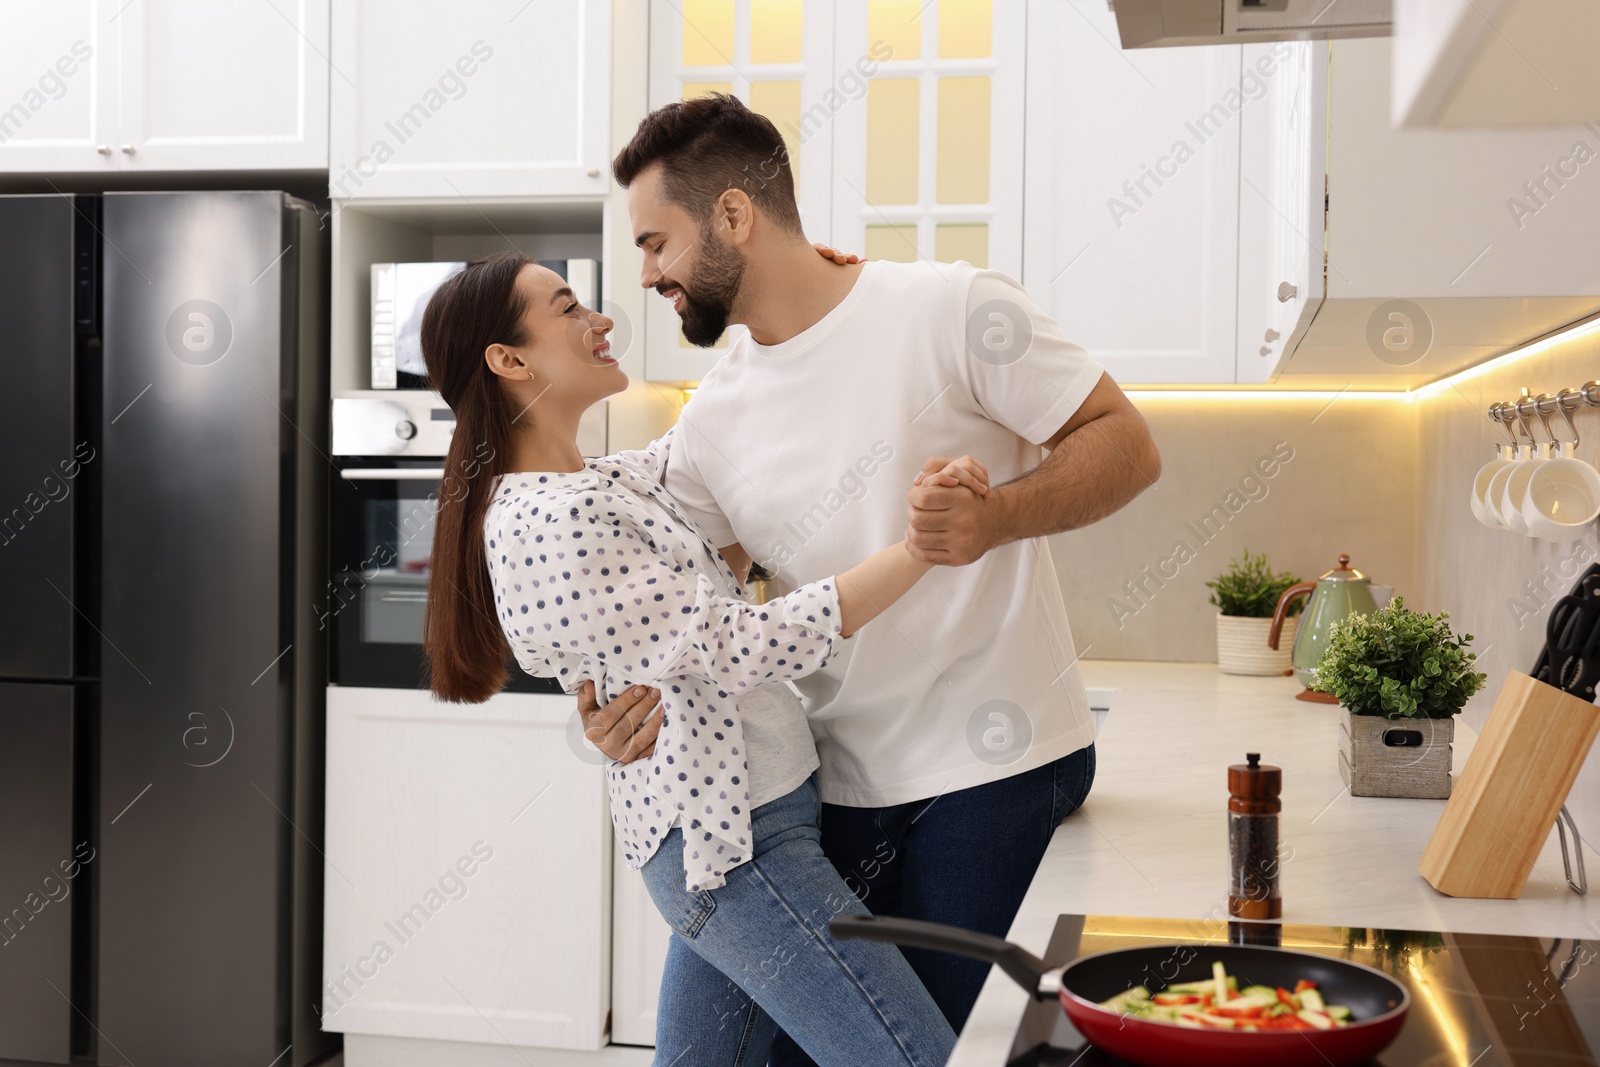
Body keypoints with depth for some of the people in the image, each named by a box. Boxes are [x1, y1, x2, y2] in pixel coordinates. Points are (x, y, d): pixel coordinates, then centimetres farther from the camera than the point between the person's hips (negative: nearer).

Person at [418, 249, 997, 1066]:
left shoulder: (602, 481, 10)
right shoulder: (546, 526, -19)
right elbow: (749, 648, -21)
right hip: (737, 837, -10)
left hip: (716, 827, 10)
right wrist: (927, 544, -19)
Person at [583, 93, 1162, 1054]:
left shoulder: (950, 311, -10)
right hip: (840, 776, 6)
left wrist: (992, 518, -26)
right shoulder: (710, 423, 8)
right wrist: (637, 693, -10)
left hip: (992, 758, -5)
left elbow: (1127, 444, -8)